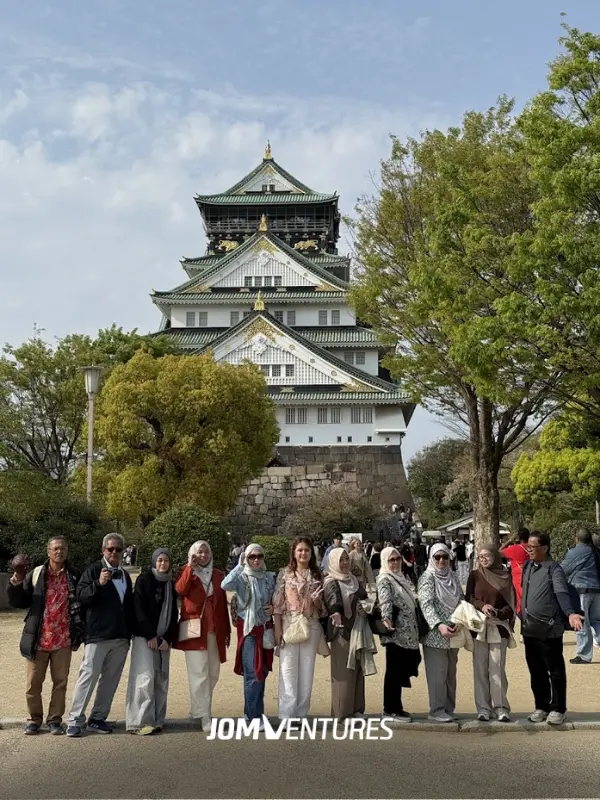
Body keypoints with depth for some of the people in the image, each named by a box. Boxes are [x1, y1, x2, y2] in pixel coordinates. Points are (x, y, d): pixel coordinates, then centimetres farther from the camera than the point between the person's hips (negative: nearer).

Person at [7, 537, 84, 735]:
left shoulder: (75, 576, 3)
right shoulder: (36, 574, 3)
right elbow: (19, 602, 4)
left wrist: (79, 632, -4)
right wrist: (15, 585, -14)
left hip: (63, 639, 0)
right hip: (38, 639, 0)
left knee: (60, 682, 6)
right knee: (34, 682, 7)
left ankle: (55, 719, 18)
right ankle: (34, 719, 21)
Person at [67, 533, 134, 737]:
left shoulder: (125, 575, 17)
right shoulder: (93, 570, -3)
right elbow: (81, 596, -15)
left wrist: (130, 632, 16)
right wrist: (98, 584, -31)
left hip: (120, 637, 6)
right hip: (97, 635, -6)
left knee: (110, 680, 9)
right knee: (88, 677, -6)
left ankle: (98, 718, 17)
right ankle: (75, 720, 1)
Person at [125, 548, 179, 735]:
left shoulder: (170, 584, 14)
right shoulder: (144, 579, 0)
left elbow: (173, 614, 11)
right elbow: (139, 609, -7)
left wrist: (168, 638, -2)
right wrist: (150, 635, -11)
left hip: (163, 639, 5)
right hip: (144, 637, -5)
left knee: (161, 680, 3)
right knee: (145, 677, -11)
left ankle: (157, 720, 7)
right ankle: (139, 722, -7)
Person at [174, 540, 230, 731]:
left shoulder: (218, 575, 14)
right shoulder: (187, 572, 5)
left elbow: (223, 603, 15)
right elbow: (180, 590, -17)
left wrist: (227, 629, 13)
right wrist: (190, 567, -20)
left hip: (215, 630, 5)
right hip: (194, 629, -4)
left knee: (213, 674, 9)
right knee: (199, 674, -9)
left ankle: (196, 710, 25)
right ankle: (204, 717, -6)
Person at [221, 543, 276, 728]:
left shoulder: (269, 577, 5)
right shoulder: (242, 578, -8)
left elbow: (275, 601, 17)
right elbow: (225, 585, -30)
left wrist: (273, 608, -4)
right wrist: (240, 566, -24)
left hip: (266, 628, 5)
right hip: (248, 628, -5)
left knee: (262, 672, 12)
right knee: (253, 674, -6)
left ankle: (251, 711, 26)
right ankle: (255, 716, 3)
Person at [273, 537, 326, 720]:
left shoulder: (317, 576, 8)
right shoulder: (284, 573, 2)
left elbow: (322, 607, 12)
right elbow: (278, 603, -1)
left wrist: (316, 601, -11)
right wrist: (277, 629, -8)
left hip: (310, 627, 3)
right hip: (289, 626, -2)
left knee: (307, 671, 6)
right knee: (288, 671, -4)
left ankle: (301, 714, 15)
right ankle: (287, 716, 0)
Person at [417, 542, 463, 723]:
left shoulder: (453, 576, 10)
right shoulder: (428, 577, -9)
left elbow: (461, 601, 15)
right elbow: (426, 605, -18)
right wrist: (439, 625, -31)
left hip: (453, 633, 6)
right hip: (435, 634, -6)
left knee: (450, 674, 12)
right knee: (437, 674, -2)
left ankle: (449, 709, 22)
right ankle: (437, 710, 8)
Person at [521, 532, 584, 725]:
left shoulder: (554, 569, -10)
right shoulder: (527, 566, 10)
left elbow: (561, 593, -24)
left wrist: (570, 614, -39)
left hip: (549, 629, -6)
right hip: (529, 629, 6)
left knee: (555, 671, 6)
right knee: (536, 671, 14)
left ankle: (558, 709, 17)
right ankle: (541, 706, 26)